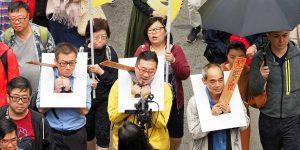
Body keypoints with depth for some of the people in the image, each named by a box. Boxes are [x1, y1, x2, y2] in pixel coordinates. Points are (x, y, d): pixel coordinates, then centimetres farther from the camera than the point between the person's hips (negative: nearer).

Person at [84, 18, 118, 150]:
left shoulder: (110, 53, -9)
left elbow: (115, 80, -9)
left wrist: (101, 72, -23)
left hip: (104, 101, -2)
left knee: (103, 134, -3)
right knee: (88, 132, 19)